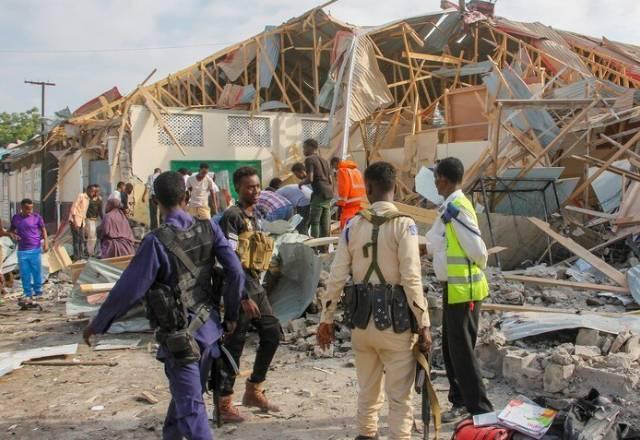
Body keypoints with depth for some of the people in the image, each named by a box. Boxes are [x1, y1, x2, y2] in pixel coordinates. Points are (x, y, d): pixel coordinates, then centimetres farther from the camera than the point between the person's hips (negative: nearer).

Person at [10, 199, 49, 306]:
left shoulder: (36, 217, -4)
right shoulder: (15, 218, 2)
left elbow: (43, 229, 5)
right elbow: (11, 230, 17)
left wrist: (46, 242, -5)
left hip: (36, 249, -2)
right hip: (22, 250, 2)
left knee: (37, 271, 6)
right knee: (24, 273, 5)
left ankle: (38, 291, 22)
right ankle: (28, 294, 15)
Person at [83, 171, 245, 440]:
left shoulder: (157, 242, -18)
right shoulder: (208, 230, -4)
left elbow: (128, 290, -16)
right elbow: (236, 273, -6)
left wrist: (97, 325, -2)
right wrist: (231, 315, 7)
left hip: (179, 337, -6)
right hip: (208, 328, 6)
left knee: (191, 408, 0)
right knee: (186, 393, 24)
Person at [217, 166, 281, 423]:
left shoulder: (254, 216, 14)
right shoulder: (231, 217, -14)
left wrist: (255, 289, 19)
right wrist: (244, 297, -21)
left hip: (255, 287, 9)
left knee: (272, 334, 9)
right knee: (234, 346, -1)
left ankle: (253, 391, 23)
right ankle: (224, 404, 11)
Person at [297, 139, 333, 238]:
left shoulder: (309, 159, -3)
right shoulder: (324, 160, 21)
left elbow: (310, 179, -14)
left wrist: (301, 183, 4)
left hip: (319, 194, -8)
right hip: (328, 193, 8)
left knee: (314, 222, -4)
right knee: (325, 223, 9)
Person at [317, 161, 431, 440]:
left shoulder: (353, 225, 1)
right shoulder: (403, 224, -9)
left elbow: (337, 277, 1)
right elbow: (412, 278, -15)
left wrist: (326, 319, 10)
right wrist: (423, 324, -10)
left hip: (362, 319, 4)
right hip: (395, 320, -4)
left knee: (367, 389, 22)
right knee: (400, 395, 6)